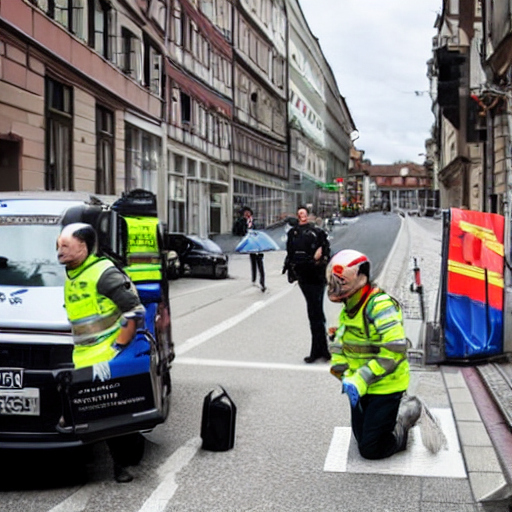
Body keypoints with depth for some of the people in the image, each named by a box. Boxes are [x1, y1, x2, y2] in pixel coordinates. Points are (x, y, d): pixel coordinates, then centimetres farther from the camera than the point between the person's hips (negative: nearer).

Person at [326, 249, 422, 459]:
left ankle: (406, 416, 13)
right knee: (361, 436, 20)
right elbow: (339, 342, 11)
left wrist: (361, 379, -29)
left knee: (370, 449, -6)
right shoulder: (349, 309, 6)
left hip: (385, 386, -9)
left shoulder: (380, 307, -25)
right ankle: (400, 407, 31)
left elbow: (394, 351, -30)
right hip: (361, 387, 9)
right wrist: (345, 375, -6)